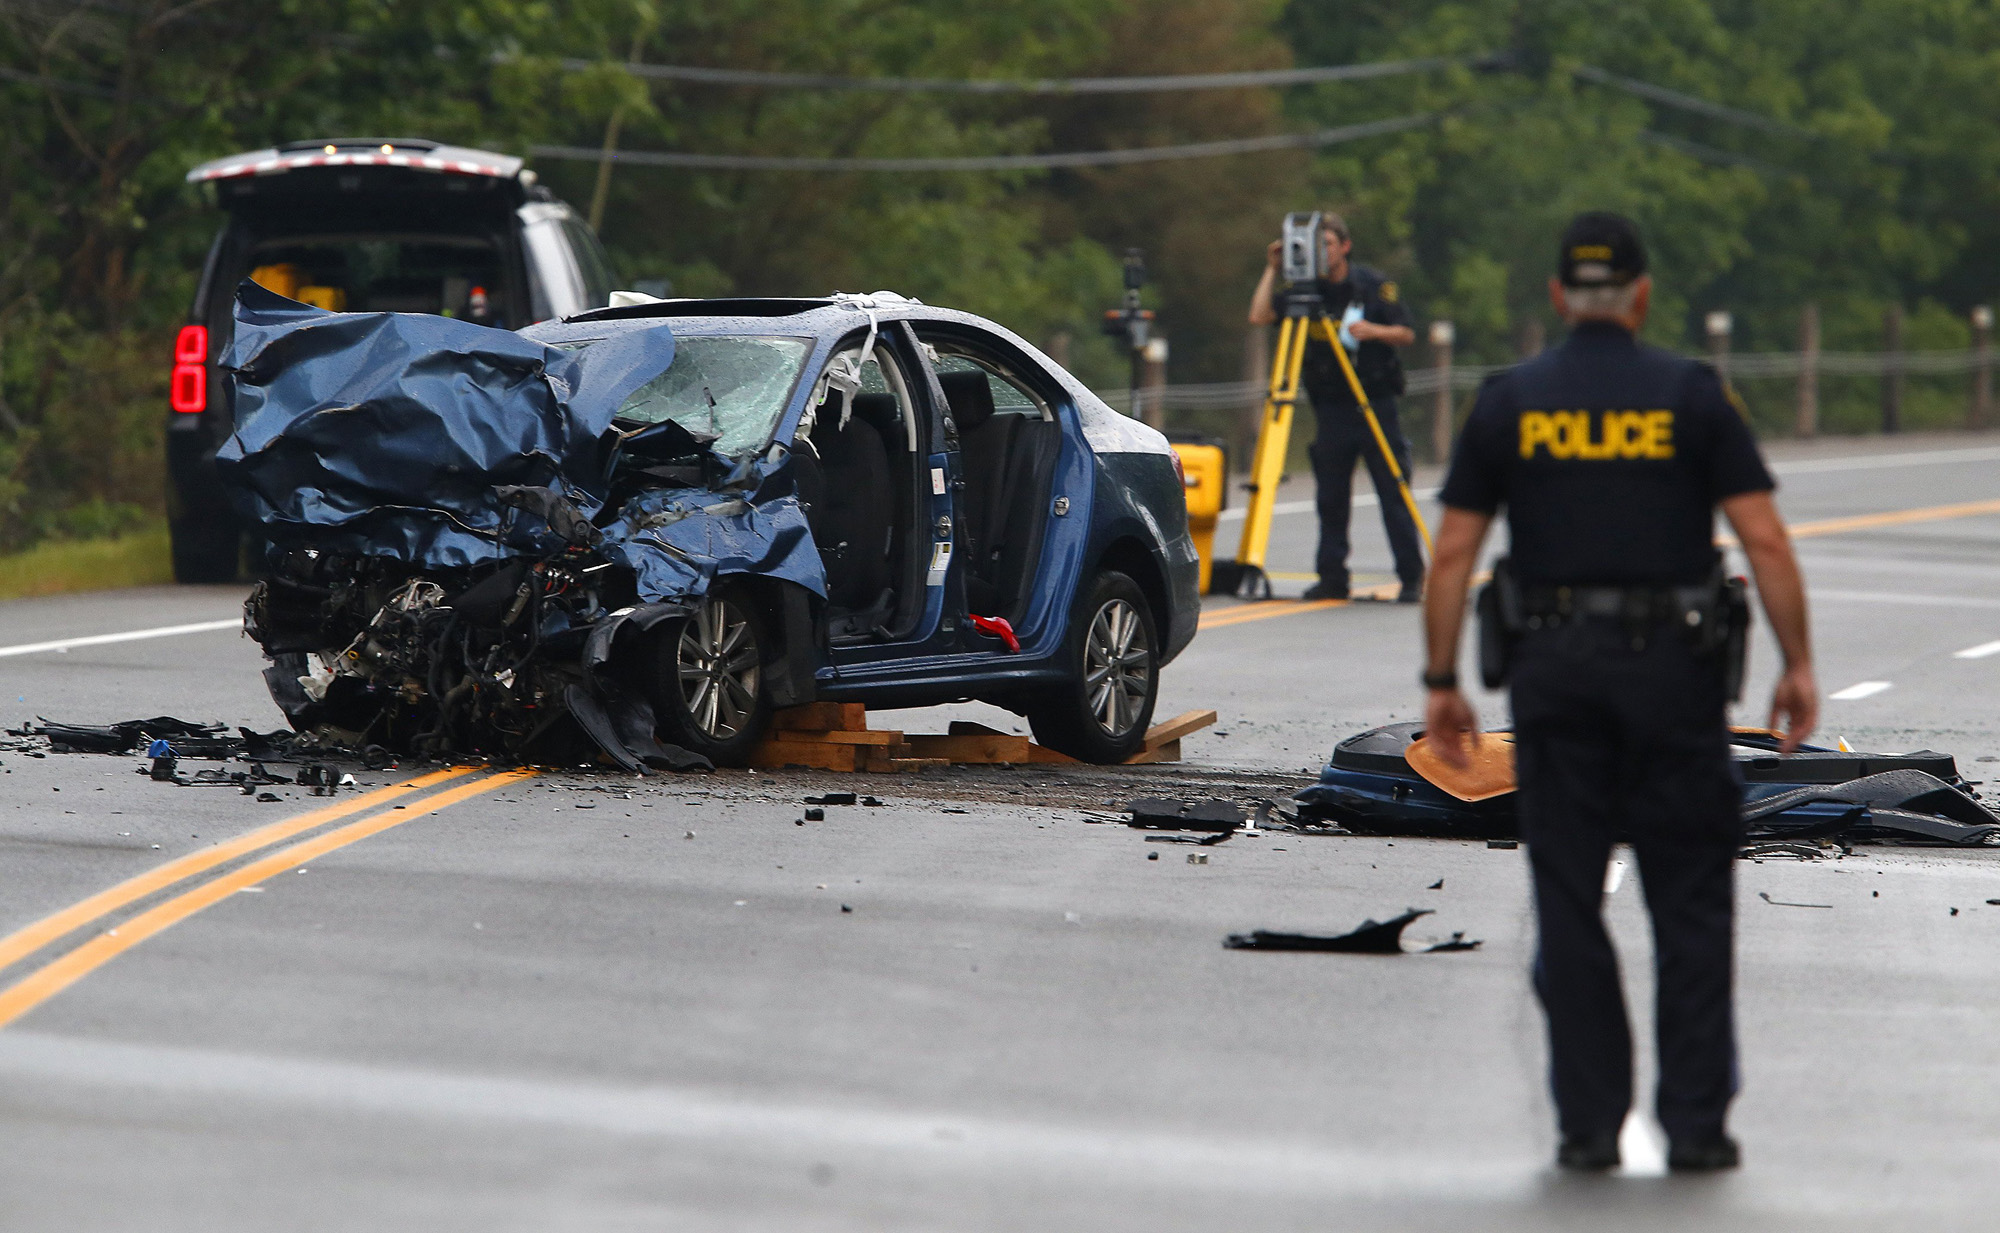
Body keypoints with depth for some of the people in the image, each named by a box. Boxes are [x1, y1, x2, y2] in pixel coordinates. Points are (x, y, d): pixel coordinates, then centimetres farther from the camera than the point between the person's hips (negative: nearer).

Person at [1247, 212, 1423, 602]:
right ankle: (1331, 577, 10)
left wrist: (1374, 331, -19)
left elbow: (1407, 335, 0)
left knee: (1393, 493, -4)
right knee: (1330, 498, 3)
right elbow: (1259, 317, -5)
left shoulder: (1374, 285, 0)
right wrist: (1272, 270, -6)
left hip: (1376, 404, -3)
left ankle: (1412, 577, 1)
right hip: (1330, 406, 3)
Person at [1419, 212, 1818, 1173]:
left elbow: (1452, 554, 1)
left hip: (1554, 666, 1)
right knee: (1691, 901, 6)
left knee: (1569, 904, 6)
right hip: (1672, 661, -1)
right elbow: (1764, 539, -5)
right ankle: (1695, 1124, 4)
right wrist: (1797, 665, 1)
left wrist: (1441, 682, 7)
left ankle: (1589, 1125, 6)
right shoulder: (1692, 394, 0)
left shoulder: (1508, 402, 4)